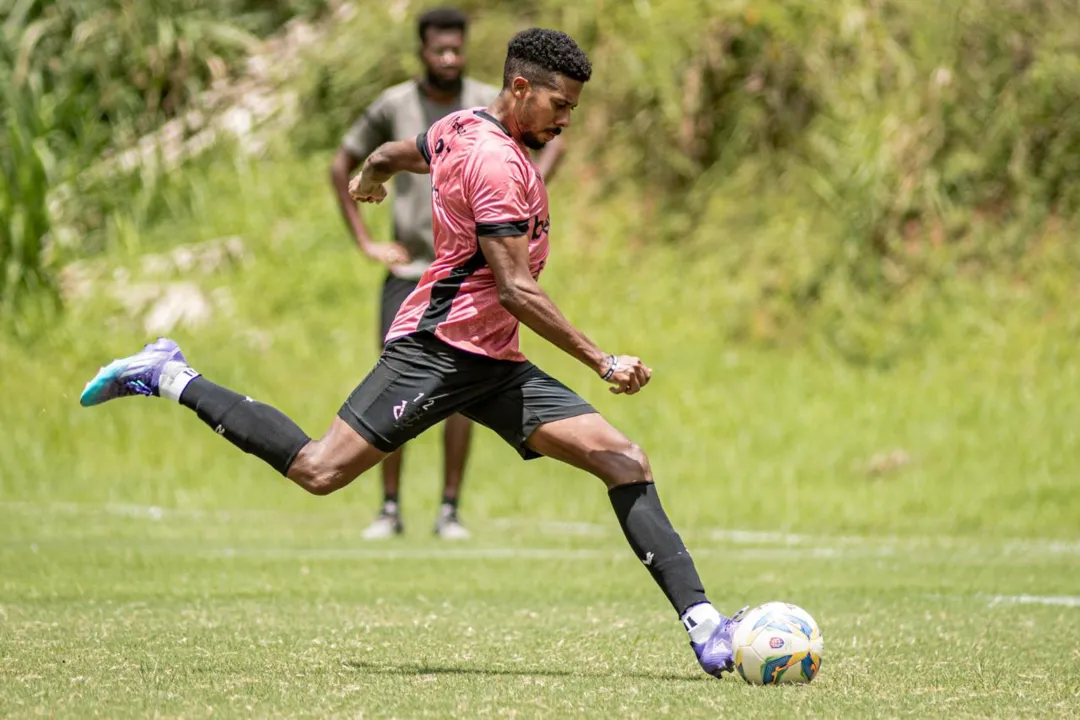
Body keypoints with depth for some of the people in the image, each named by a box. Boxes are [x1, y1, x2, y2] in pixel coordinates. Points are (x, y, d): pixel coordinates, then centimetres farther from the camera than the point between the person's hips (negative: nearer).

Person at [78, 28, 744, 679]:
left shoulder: (462, 129, 14)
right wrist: (602, 363, -18)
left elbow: (396, 154, 34)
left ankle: (702, 623, -10)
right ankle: (169, 377, 6)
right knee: (321, 471, -13)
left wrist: (372, 176, 58)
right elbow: (515, 290, -20)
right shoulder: (496, 161, -16)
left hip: (494, 365, 10)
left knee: (626, 462, -3)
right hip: (440, 348, -10)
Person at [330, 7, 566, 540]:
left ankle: (450, 510, 3)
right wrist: (365, 243, 3)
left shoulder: (490, 106, -2)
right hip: (407, 270, 0)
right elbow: (341, 169, 9)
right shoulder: (392, 107, -2)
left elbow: (553, 144, 10)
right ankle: (390, 508, 4)